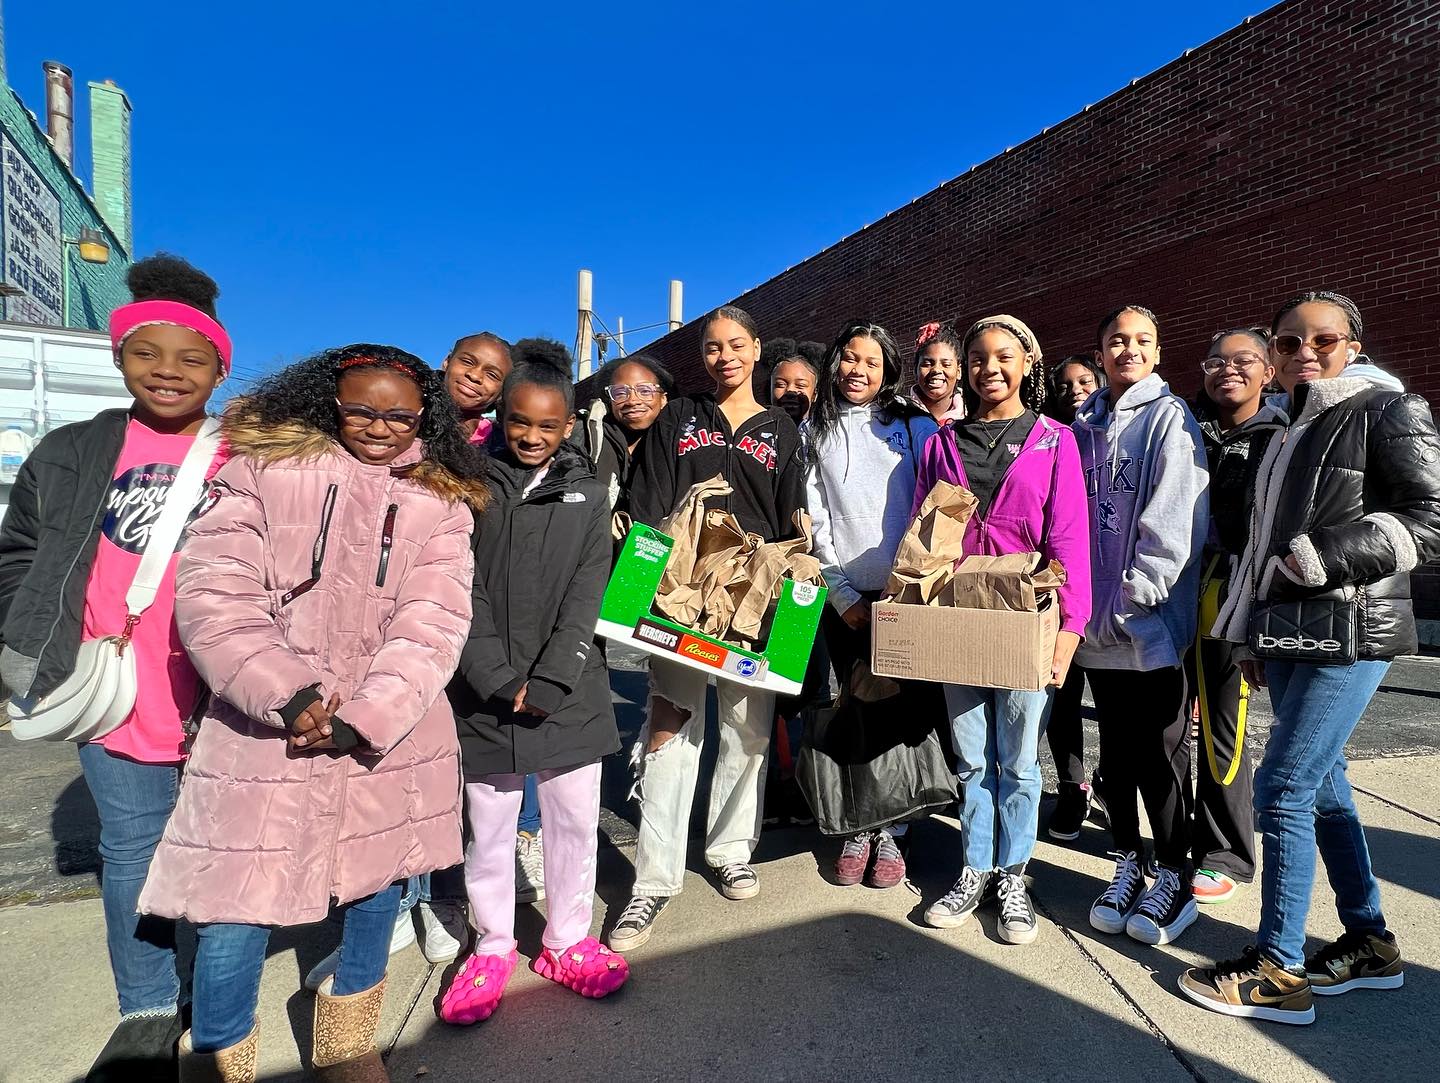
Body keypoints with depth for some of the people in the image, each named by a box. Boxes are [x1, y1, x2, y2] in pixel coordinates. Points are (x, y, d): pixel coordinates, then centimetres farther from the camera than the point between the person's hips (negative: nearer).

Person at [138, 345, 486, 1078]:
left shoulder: (440, 502, 5)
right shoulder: (260, 469, 0)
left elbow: (433, 624, -5)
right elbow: (212, 596, -8)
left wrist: (367, 718, -16)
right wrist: (288, 695, -19)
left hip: (391, 735, 2)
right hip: (265, 730, -2)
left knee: (377, 892, 14)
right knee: (236, 911, 3)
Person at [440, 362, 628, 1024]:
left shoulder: (587, 498, 5)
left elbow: (585, 600, -1)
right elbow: (463, 596, -4)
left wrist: (547, 682, -11)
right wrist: (502, 682, -12)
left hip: (568, 691, 1)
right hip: (484, 693, -1)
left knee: (575, 821, 9)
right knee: (488, 825, 11)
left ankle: (566, 942, 29)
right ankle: (493, 947, 31)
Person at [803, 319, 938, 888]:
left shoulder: (914, 425, 7)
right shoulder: (814, 431, 10)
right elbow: (813, 517, 3)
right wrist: (842, 594, -5)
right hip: (845, 597, 1)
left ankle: (890, 830, 15)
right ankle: (859, 828, 19)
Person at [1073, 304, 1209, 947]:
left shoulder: (1169, 418, -4)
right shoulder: (1085, 425, 13)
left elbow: (1174, 522, -13)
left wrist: (1134, 600, -16)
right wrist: (1083, 602, 6)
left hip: (1152, 622, -5)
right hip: (1098, 622, 5)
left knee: (1159, 753, 4)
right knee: (1115, 749, 14)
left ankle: (1174, 875, 21)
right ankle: (1127, 863, 28)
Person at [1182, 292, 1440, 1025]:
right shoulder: (1292, 429, 17)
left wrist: (1326, 558, -19)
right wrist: (1251, 633, 18)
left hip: (1350, 632, -8)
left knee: (1282, 788, -9)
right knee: (1322, 785, 13)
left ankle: (1278, 971, 3)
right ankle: (1370, 943, 28)